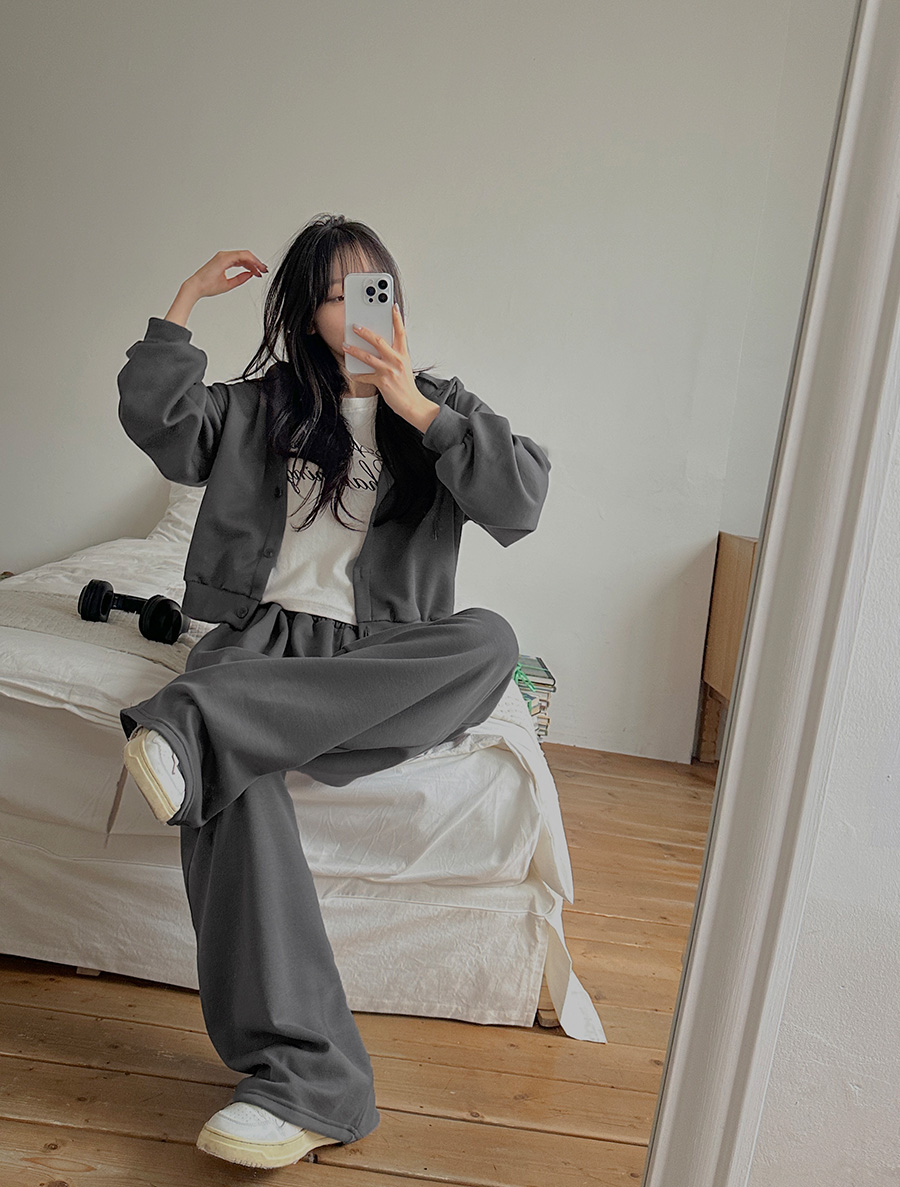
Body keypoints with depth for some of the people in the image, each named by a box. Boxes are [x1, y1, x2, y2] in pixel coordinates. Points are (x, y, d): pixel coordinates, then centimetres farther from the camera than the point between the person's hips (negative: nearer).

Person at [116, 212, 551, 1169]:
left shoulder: (441, 404, 14)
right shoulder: (267, 401, 18)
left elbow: (522, 503, -3)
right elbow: (159, 424, 3)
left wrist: (417, 407, -9)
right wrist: (187, 300, 5)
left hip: (379, 658, 0)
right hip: (266, 631, 0)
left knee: (491, 640, -34)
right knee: (229, 781, -34)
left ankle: (198, 724, -40)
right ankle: (309, 1081, -39)